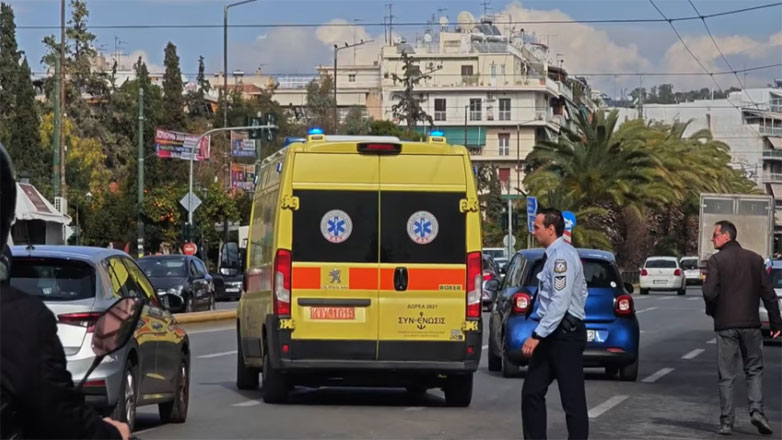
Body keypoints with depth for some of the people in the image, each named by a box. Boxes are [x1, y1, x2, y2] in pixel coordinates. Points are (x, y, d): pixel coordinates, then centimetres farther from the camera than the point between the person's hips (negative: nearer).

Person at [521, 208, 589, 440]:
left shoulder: (562, 256, -17)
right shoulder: (554, 255, 14)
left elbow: (560, 303, -24)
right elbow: (582, 292, 22)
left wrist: (537, 336, -23)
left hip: (565, 336, -10)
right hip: (553, 334, 10)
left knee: (572, 399, -5)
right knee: (532, 392, 10)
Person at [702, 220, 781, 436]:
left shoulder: (716, 261, -6)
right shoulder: (755, 259, 6)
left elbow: (710, 292, -15)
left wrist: (711, 310, 5)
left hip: (725, 325, -2)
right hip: (751, 323, 2)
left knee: (726, 376, 3)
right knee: (754, 370, 13)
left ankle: (726, 422, 3)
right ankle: (757, 410, -6)